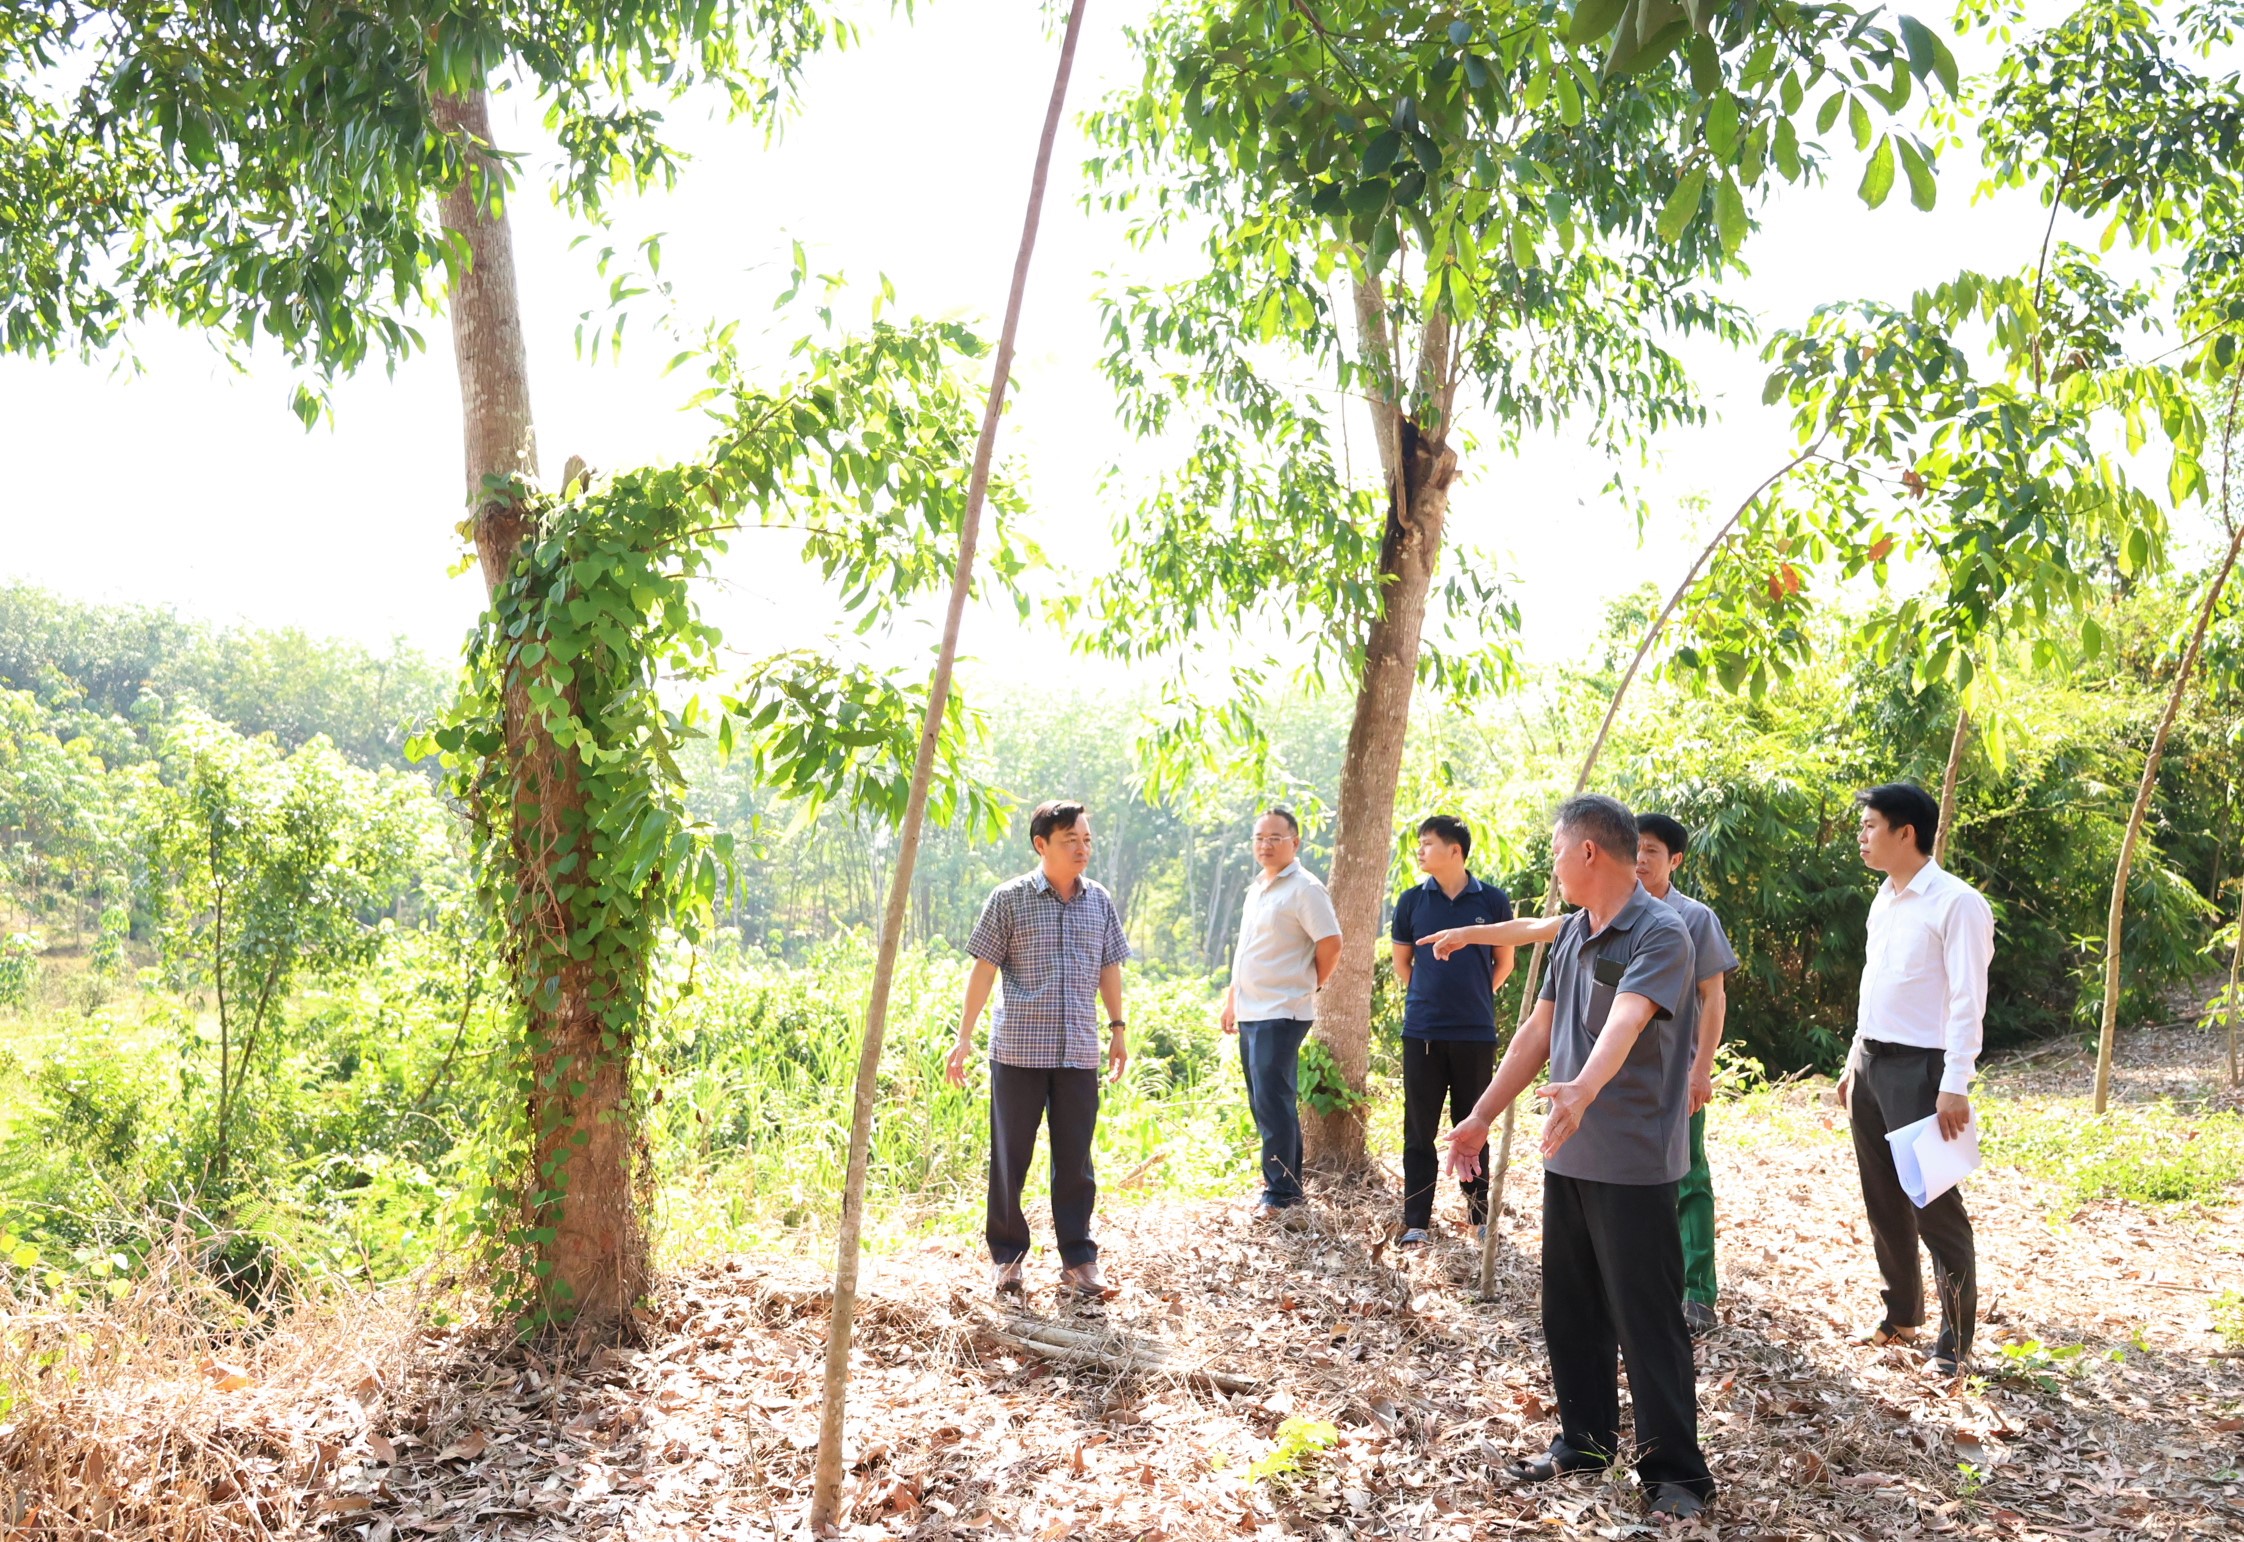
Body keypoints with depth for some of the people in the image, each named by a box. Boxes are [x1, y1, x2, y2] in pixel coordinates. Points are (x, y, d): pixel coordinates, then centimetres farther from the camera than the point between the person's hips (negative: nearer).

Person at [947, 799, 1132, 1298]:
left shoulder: (1101, 902, 8)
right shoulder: (1009, 898, -3)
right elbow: (985, 967, -3)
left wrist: (1116, 1027, 15)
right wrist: (965, 1036, -6)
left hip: (1080, 1052, 3)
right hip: (1018, 1050, -3)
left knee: (1075, 1161, 7)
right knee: (1010, 1157, 6)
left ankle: (1078, 1259, 15)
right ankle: (1006, 1254, 19)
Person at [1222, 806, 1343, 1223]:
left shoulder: (1304, 888, -10)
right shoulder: (1257, 889, 16)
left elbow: (1330, 943, -14)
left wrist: (1309, 986, -2)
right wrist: (1232, 999, 21)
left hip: (1281, 1014, -9)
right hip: (1250, 1014, 9)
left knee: (1274, 1104, -9)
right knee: (1265, 1105, 13)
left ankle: (1280, 1194, -3)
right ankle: (1288, 1184, 23)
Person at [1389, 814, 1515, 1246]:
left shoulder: (1493, 900, -2)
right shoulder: (1412, 901, 1)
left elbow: (1504, 961, 10)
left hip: (1475, 1033, -1)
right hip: (1422, 1032, 1)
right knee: (1419, 1130, 4)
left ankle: (1480, 1215, 23)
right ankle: (1416, 1222, 10)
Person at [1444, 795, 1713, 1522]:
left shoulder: (1659, 933, -16)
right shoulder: (1571, 933, 10)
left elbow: (1624, 1023, -33)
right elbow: (1538, 1030, 14)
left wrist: (1584, 1089, -50)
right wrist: (1481, 1118, 13)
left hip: (1633, 1162, -8)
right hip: (1567, 1155, 8)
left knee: (1645, 1319, 0)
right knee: (1569, 1310, 15)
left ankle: (1675, 1471, 13)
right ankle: (1585, 1438, 30)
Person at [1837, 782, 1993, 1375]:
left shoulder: (1956, 903, -14)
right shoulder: (1884, 899, 11)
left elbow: (1967, 1001, -17)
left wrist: (1955, 1086, -21)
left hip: (1919, 1067, -8)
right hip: (1871, 1062, 8)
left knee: (1935, 1206, -2)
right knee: (1883, 1199, 15)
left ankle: (1956, 1340, 8)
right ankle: (1901, 1313, 29)